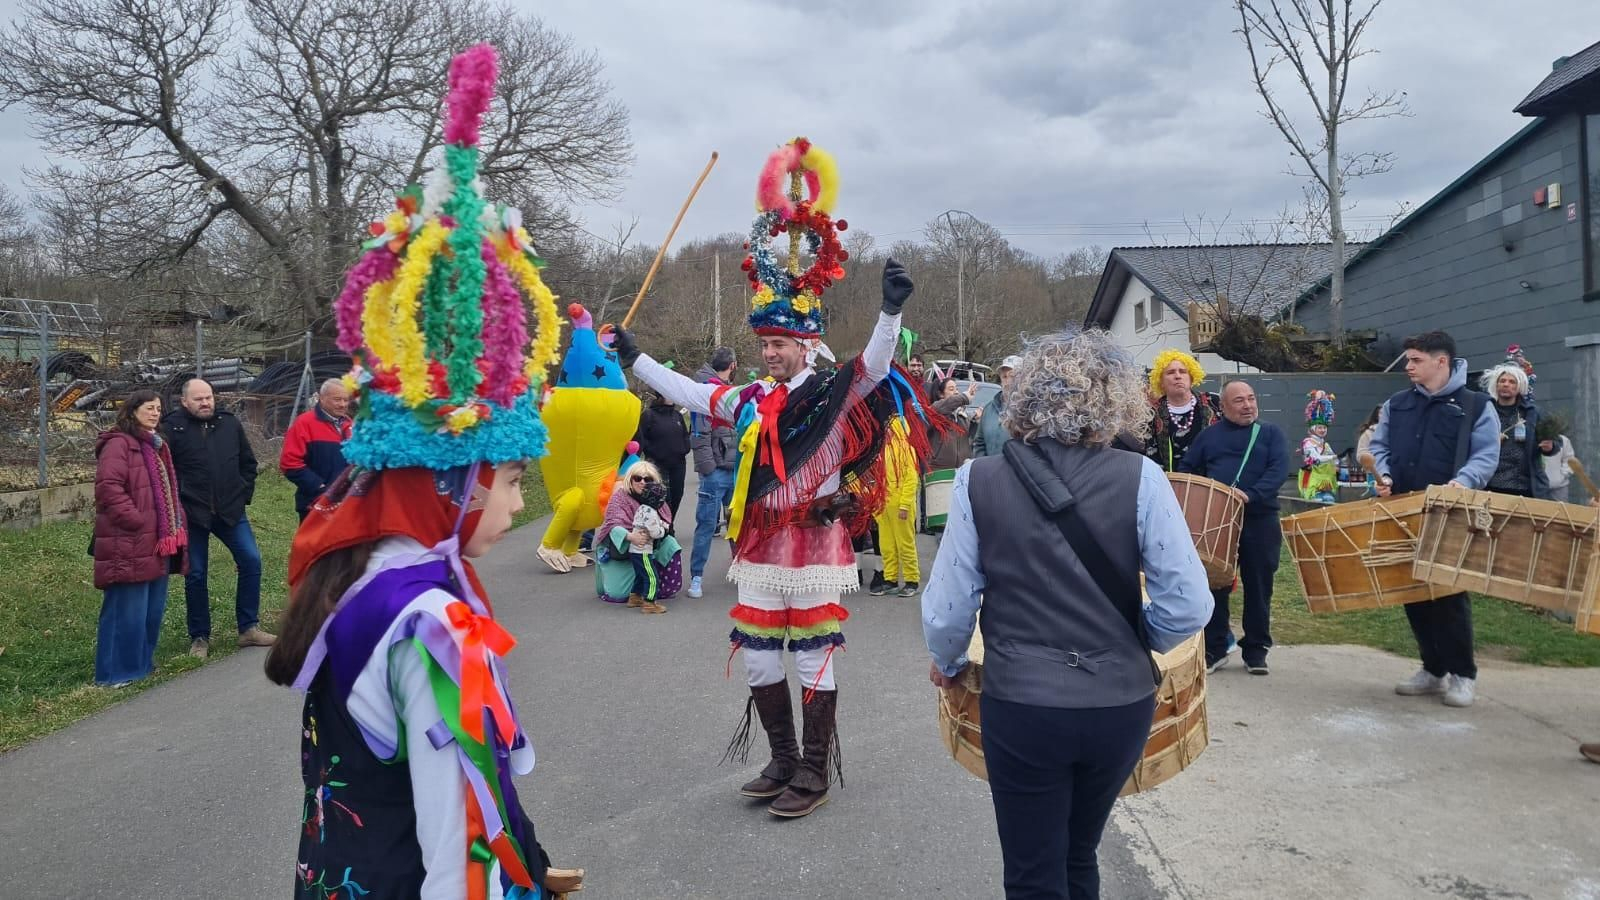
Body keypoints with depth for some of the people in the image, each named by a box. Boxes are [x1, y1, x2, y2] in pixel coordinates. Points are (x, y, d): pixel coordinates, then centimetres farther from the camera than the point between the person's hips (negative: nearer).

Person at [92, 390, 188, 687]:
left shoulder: (156, 446, 20)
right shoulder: (118, 444, -11)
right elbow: (108, 487, -23)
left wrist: (176, 523, 15)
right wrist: (136, 520, -21)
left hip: (157, 543, 10)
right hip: (130, 545, -10)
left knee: (153, 609, 15)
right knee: (128, 611, -6)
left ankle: (142, 663, 26)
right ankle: (115, 672, 3)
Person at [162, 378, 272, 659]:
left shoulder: (229, 423, 5)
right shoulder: (171, 427, -7)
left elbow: (248, 462, 14)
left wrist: (244, 494, 7)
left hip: (230, 510, 3)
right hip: (191, 512, -3)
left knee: (251, 561, -2)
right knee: (195, 575, 5)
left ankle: (249, 628, 10)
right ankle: (199, 637, 18)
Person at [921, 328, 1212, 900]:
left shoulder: (979, 481, -10)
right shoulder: (1140, 478, -10)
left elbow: (948, 609, -9)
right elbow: (1189, 606, -10)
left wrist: (947, 663, 12)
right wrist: (1133, 641, 10)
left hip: (1021, 707, -2)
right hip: (1119, 705, 2)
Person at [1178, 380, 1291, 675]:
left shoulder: (1271, 433, 6)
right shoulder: (1210, 435, 11)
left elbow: (1279, 468, -10)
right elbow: (1186, 469, 11)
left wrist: (1251, 494, -25)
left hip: (1260, 521, -1)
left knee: (1258, 587, 6)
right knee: (1214, 584, 5)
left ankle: (1256, 650, 19)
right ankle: (1215, 648, 16)